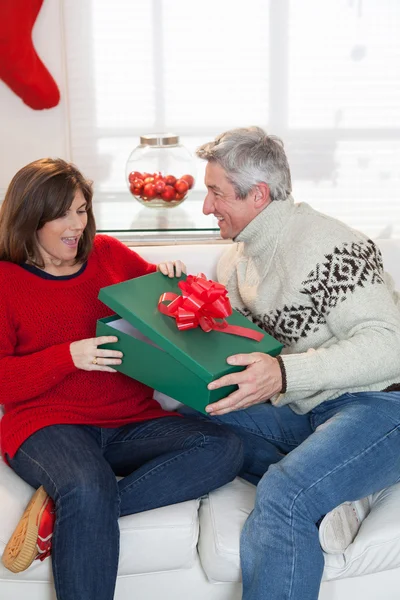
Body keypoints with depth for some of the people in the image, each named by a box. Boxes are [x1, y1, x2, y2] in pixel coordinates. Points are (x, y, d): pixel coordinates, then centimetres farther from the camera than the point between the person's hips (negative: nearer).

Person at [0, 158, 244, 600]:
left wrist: (172, 279, 1)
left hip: (132, 423, 6)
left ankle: (59, 513, -22)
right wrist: (68, 356, -17)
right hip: (48, 424, -5)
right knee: (88, 489, -39)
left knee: (224, 449, -22)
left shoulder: (109, 254, 13)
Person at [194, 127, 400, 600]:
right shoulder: (235, 261, 11)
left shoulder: (330, 247, -16)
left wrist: (284, 374, -36)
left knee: (282, 495, -33)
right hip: (297, 414, 9)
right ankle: (325, 495, -12)